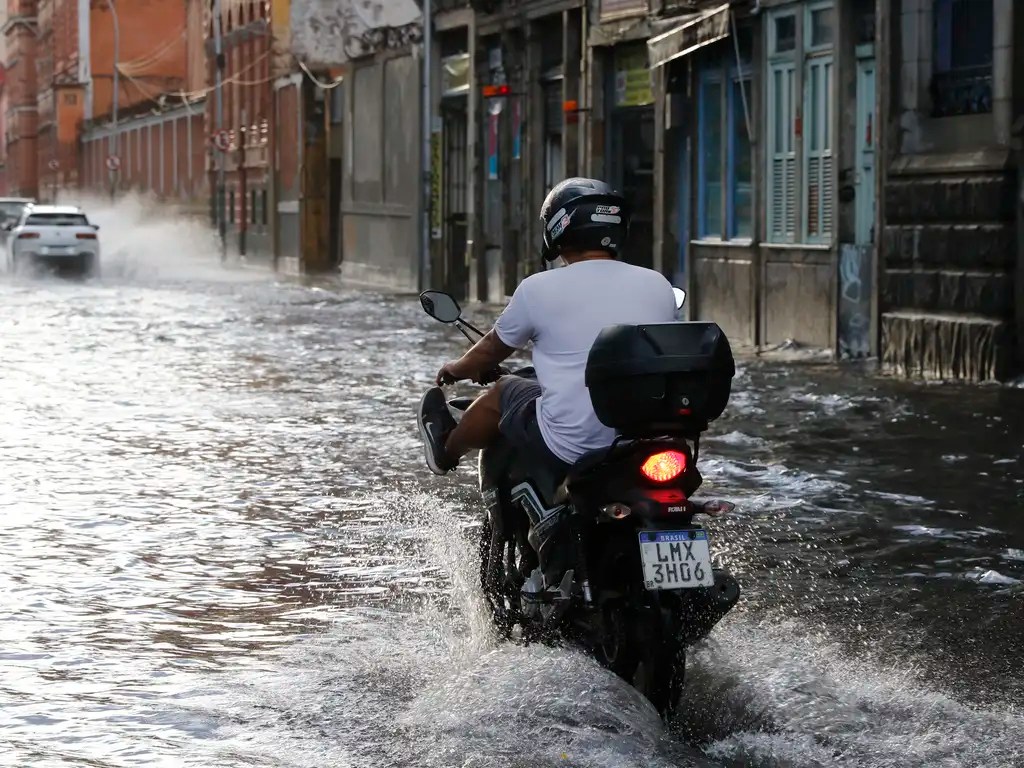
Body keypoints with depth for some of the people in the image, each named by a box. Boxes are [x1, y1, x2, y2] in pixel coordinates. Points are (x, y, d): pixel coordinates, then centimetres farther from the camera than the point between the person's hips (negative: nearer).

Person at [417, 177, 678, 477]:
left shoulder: (539, 289, -6)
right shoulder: (659, 286, 4)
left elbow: (493, 349, 13)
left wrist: (457, 368, 36)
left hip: (570, 449, -4)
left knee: (502, 391, 24)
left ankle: (447, 451, 50)